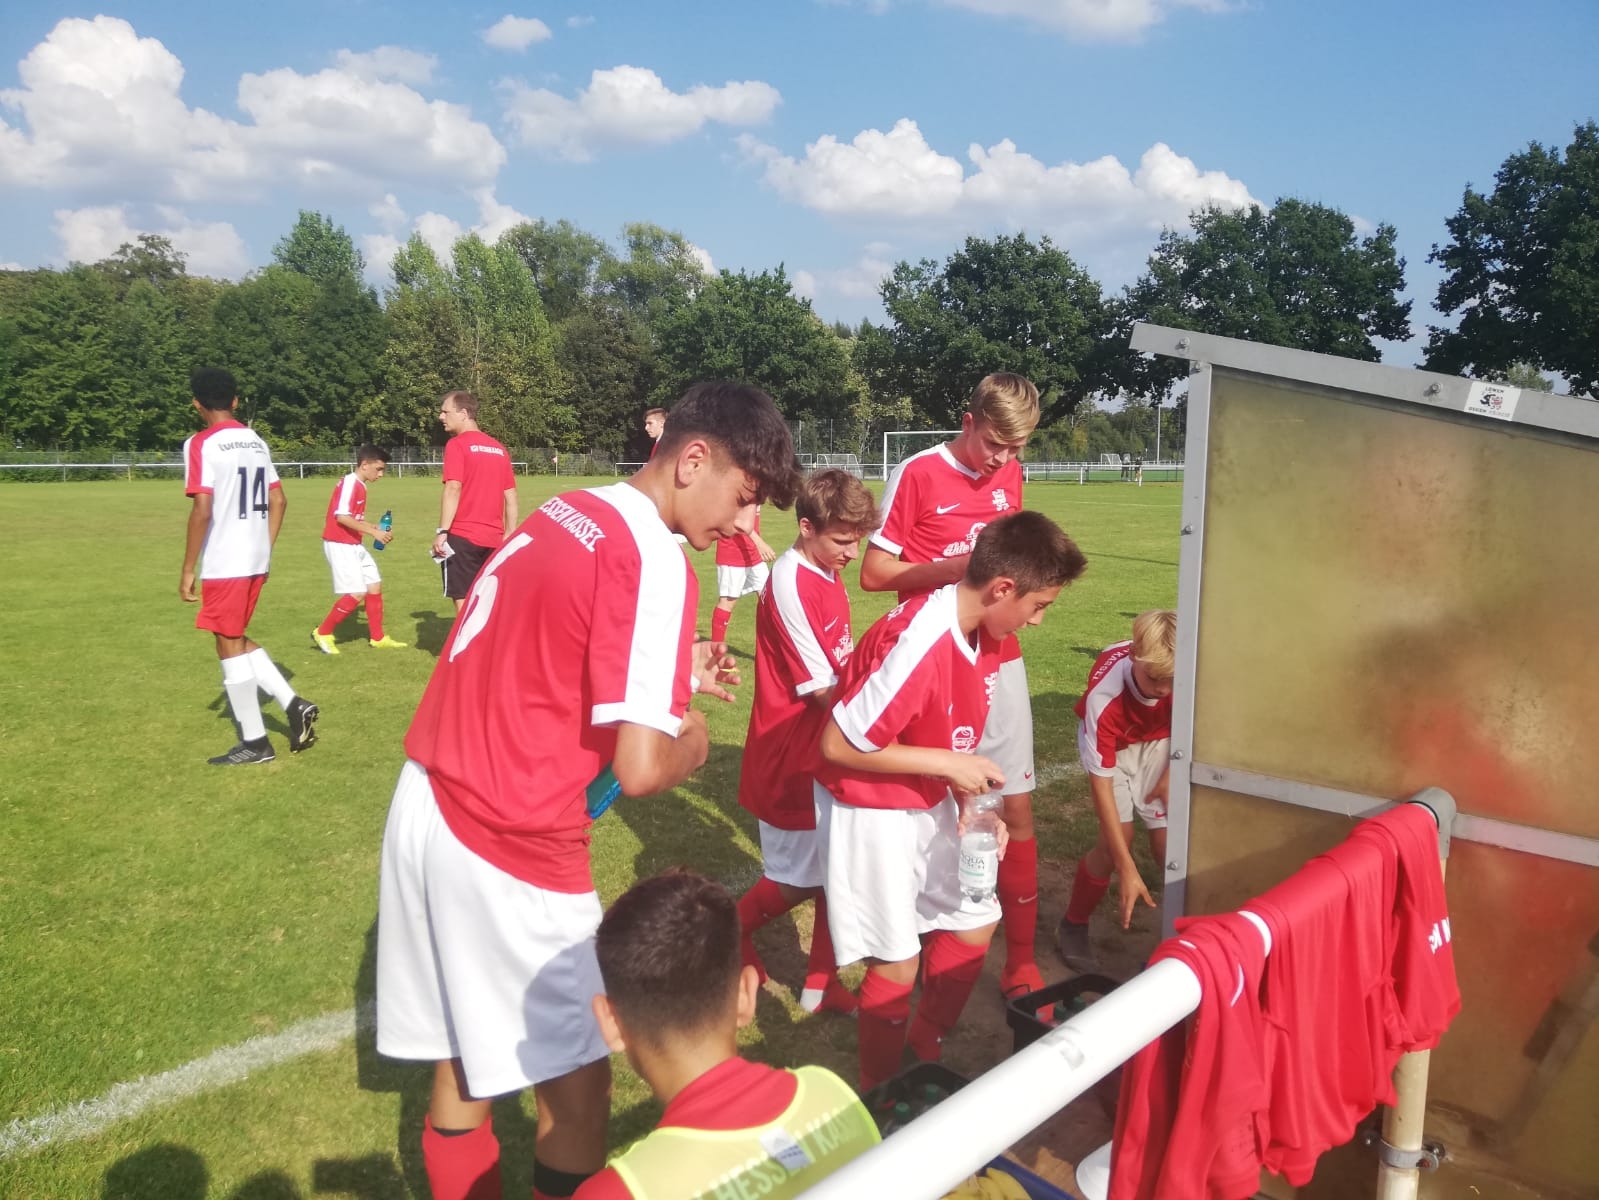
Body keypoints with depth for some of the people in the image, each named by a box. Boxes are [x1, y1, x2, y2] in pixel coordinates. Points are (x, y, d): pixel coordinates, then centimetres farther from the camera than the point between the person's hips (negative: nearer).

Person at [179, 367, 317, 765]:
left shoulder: (201, 444, -11)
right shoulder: (257, 442, 11)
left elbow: (202, 510, -18)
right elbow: (278, 501, 13)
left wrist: (188, 570, -12)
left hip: (224, 564, -7)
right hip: (256, 560, 7)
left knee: (229, 646, 3)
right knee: (238, 640, 21)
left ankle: (254, 743, 9)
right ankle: (293, 704, 12)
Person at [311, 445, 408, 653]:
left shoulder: (359, 486, 13)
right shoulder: (349, 483, -16)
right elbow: (342, 517, -24)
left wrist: (377, 528, 5)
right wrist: (373, 532, -23)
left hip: (355, 546, 10)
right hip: (340, 545, -10)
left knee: (375, 586, 11)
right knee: (357, 593, -11)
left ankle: (377, 638, 20)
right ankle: (322, 633, 4)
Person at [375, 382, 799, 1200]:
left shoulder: (559, 513, 9)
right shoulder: (655, 562, -17)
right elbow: (640, 768, -23)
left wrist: (665, 670, 13)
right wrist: (693, 741, -1)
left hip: (426, 811, 9)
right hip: (511, 850, -8)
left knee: (462, 1072, 21)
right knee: (578, 1086, 10)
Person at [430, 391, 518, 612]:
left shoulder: (457, 445, -6)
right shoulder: (499, 449, 12)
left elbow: (453, 489, -16)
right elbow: (511, 496, 12)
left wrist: (442, 531, -15)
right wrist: (509, 534, 16)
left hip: (462, 536, -6)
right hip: (493, 538, 6)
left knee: (464, 601, -1)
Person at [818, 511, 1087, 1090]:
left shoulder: (985, 635, -4)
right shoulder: (917, 643, -32)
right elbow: (838, 743, -26)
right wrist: (951, 765, -23)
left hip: (930, 804, 9)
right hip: (871, 810, -9)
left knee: (974, 922, 16)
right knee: (897, 961, 1)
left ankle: (925, 1055, 36)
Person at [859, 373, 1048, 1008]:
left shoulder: (1010, 474, 8)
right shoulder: (917, 474, -9)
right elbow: (873, 573, -9)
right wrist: (956, 567, -21)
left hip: (997, 660, 5)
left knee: (1016, 808, 3)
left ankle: (1021, 962, 13)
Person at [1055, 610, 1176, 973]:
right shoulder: (1104, 697, -41)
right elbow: (1101, 783, -36)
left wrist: (1173, 772, -10)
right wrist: (1127, 870, -36)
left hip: (1161, 744, 3)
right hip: (1112, 746, -2)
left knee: (1167, 843, -10)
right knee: (1117, 839, -14)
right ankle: (1073, 927, 8)